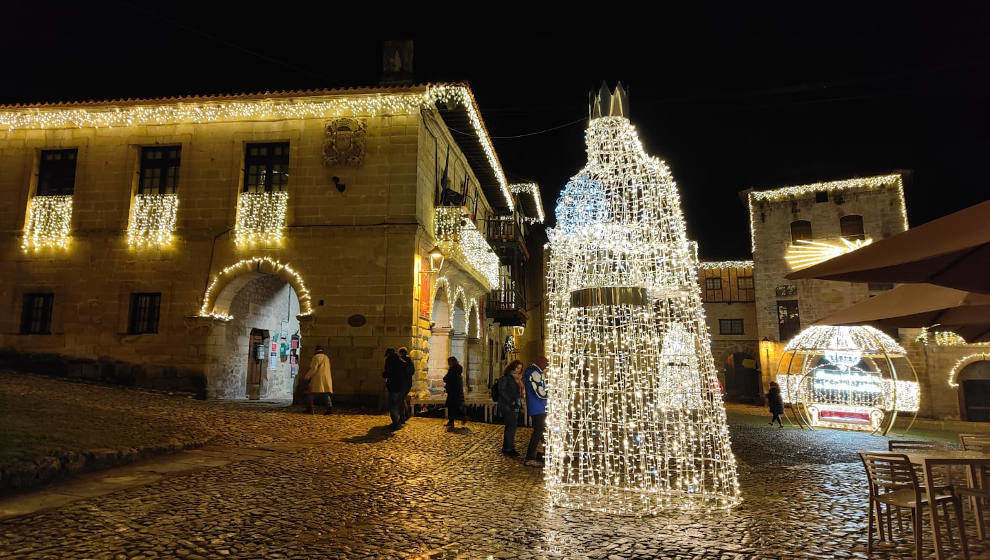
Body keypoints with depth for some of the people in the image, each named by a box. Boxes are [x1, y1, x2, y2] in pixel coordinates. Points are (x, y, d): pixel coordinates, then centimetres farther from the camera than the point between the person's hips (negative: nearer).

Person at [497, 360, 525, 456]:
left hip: (515, 406, 8)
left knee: (510, 426, 9)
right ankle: (509, 448, -7)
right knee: (511, 426, -12)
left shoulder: (517, 378, 19)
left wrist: (520, 405, 14)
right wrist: (511, 401, -18)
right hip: (507, 406, -8)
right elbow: (502, 391, -14)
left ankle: (506, 448, 14)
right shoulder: (505, 377, -7)